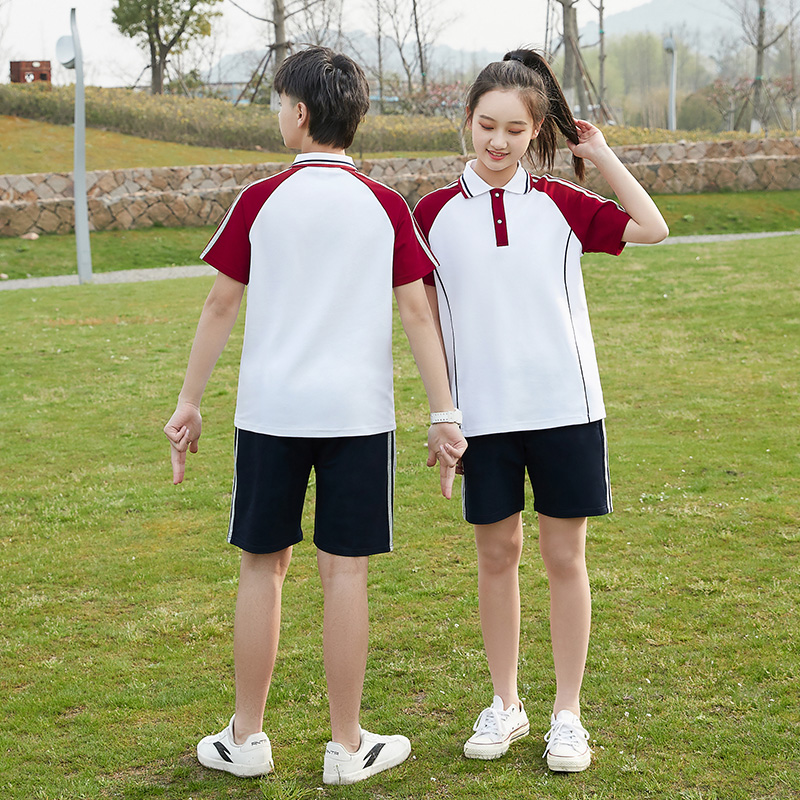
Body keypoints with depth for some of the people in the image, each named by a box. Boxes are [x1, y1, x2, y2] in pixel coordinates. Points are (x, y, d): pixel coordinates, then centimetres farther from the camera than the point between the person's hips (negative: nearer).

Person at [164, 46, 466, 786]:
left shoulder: (260, 201, -2)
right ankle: (347, 746, 12)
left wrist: (189, 404, 8)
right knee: (345, 571, 5)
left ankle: (246, 739, 18)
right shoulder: (387, 207, 0)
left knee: (263, 566, 10)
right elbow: (417, 312, -2)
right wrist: (445, 416, 2)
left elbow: (221, 307, 0)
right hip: (358, 410, 0)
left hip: (270, 409, 0)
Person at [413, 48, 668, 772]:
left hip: (565, 406, 0)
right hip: (483, 413, 0)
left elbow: (651, 228, -5)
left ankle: (568, 715, 16)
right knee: (497, 555, 9)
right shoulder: (436, 213, 3)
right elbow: (428, 318, 7)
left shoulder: (559, 203, 3)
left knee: (565, 557, 5)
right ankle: (505, 706, 24)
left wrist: (599, 151, -2)